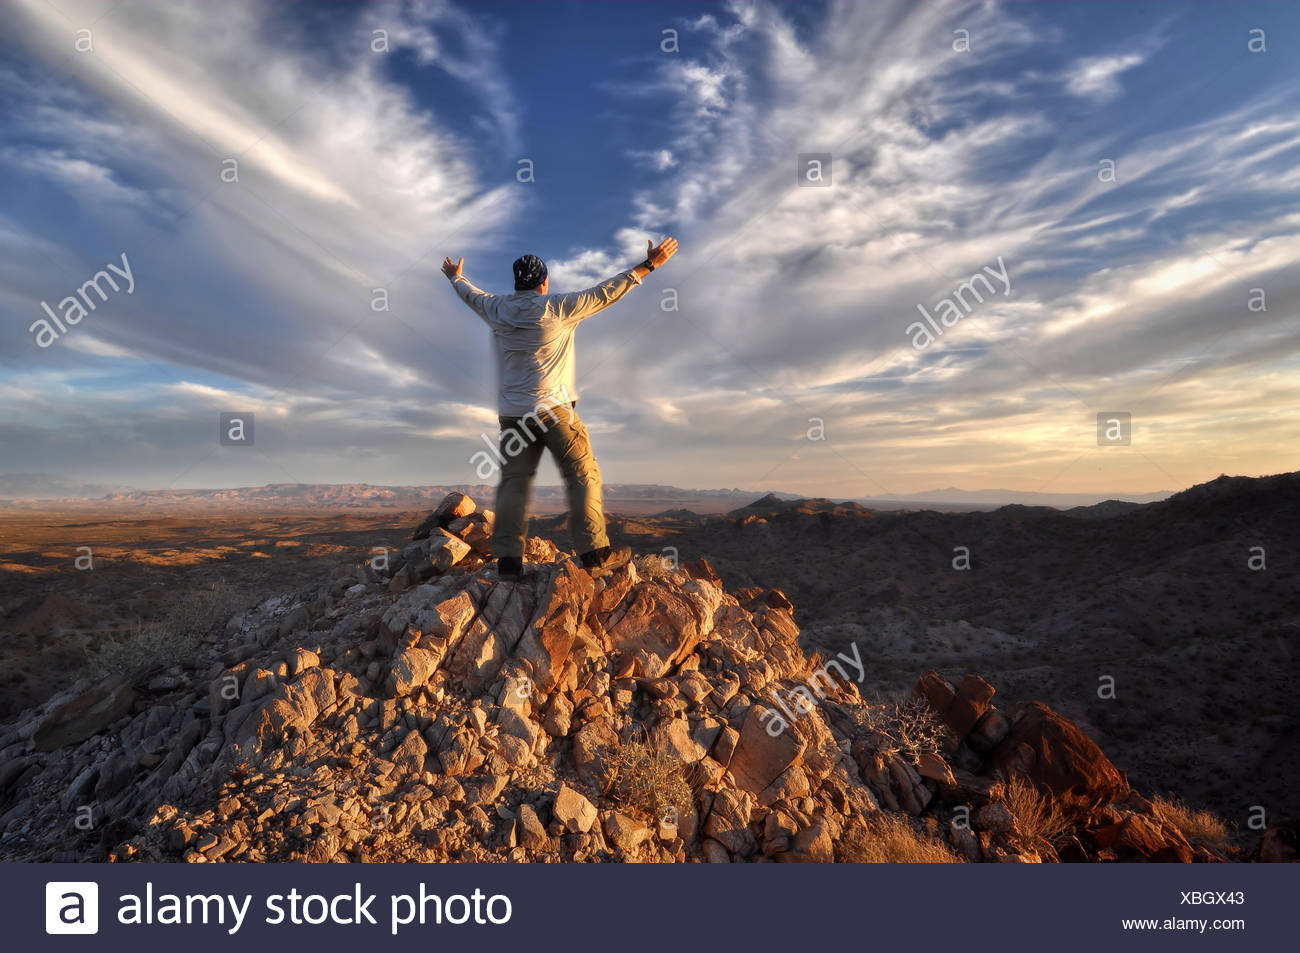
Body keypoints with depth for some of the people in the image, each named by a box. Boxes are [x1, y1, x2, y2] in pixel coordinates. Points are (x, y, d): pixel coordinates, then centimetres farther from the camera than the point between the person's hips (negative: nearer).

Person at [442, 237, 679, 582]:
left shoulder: (496, 309, 8)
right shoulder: (556, 307, -5)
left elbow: (472, 295, 29)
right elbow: (605, 292, -2)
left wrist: (455, 277, 51)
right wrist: (648, 265, 5)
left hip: (511, 413, 5)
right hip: (552, 409, -5)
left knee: (513, 482, 5)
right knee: (583, 476, 1)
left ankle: (507, 559, 3)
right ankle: (595, 554, 0)